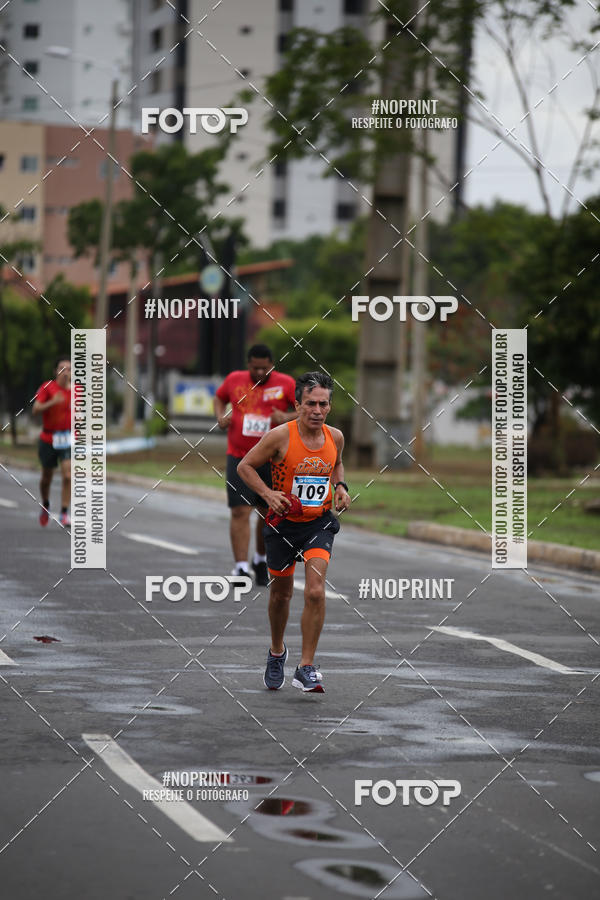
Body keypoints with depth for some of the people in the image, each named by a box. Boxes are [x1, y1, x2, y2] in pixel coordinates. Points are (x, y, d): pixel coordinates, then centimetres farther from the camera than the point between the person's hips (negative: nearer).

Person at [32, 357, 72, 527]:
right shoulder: (47, 387, -8)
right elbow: (35, 410, -18)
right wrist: (52, 402, -33)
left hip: (68, 440, 1)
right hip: (48, 439, -1)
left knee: (68, 476, -16)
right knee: (47, 476, 12)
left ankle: (64, 513, -12)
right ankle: (45, 505, 40)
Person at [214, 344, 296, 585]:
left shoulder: (286, 384, -2)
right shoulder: (234, 380, 4)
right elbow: (220, 398, 23)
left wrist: (288, 418, -21)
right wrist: (221, 417, 3)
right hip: (238, 458, 0)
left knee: (268, 513, 10)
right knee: (240, 512, -11)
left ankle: (261, 560, 33)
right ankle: (241, 567, -12)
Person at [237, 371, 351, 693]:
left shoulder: (335, 437, -3)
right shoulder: (280, 436, -15)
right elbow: (245, 466, -6)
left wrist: (340, 486, 2)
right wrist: (268, 494, -18)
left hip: (319, 524, 1)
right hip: (283, 524, -1)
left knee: (315, 591, -17)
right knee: (281, 593, 15)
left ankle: (306, 667, -10)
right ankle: (277, 651, 42)